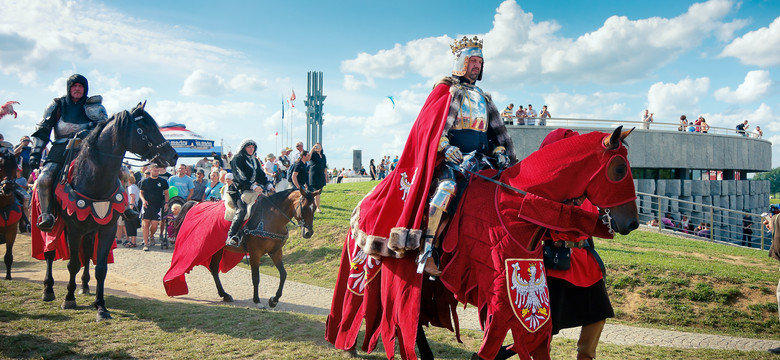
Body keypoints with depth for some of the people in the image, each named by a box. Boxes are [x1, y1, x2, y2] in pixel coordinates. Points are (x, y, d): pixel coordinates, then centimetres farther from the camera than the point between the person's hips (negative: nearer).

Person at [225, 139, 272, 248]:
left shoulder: (255, 160, 22)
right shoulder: (237, 159, -3)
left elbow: (261, 175, 21)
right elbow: (240, 177, -15)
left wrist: (269, 185, 4)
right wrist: (253, 186, -26)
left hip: (251, 190, 8)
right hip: (238, 190, -8)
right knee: (242, 210, -28)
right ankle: (230, 237, -31)